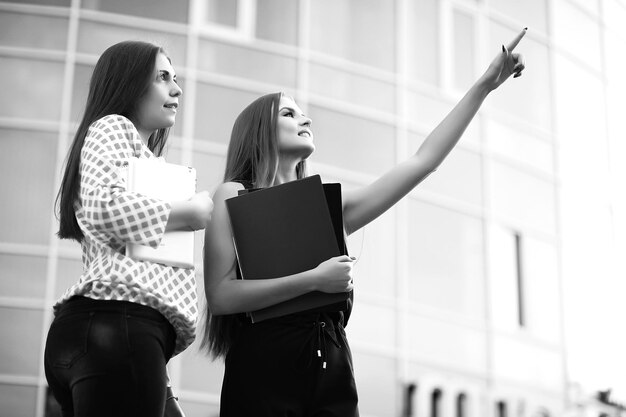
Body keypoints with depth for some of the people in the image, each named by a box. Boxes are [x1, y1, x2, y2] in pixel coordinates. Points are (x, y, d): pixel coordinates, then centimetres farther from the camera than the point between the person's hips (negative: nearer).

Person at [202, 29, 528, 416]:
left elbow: (423, 162, 15)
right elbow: (220, 296, -7)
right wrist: (314, 279, -15)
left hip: (333, 372, 4)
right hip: (264, 368, -4)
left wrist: (484, 85, 14)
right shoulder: (234, 195, 4)